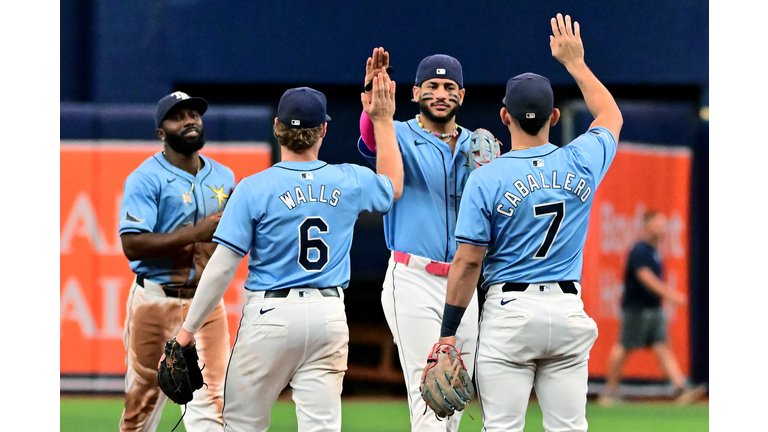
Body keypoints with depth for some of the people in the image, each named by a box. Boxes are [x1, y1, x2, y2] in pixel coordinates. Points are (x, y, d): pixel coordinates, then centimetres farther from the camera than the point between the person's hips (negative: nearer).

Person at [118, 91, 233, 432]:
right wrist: (197, 232, -21)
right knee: (144, 400, 3)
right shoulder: (146, 179, -8)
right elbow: (133, 246, -18)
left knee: (212, 397, -6)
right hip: (157, 300, -4)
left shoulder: (223, 177, 11)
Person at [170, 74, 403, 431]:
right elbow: (393, 186, 28)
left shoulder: (254, 189, -8)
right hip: (329, 316, 3)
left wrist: (189, 328, -4)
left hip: (270, 316, -3)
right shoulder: (349, 182, 3)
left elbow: (222, 266, -10)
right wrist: (382, 121, 31)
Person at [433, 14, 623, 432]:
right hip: (568, 309, 3)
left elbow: (468, 261, -9)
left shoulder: (486, 179, -8)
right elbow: (611, 116, 25)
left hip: (509, 313, -3)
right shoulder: (581, 163, 2)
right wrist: (574, 62, 32)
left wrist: (448, 330, -3)